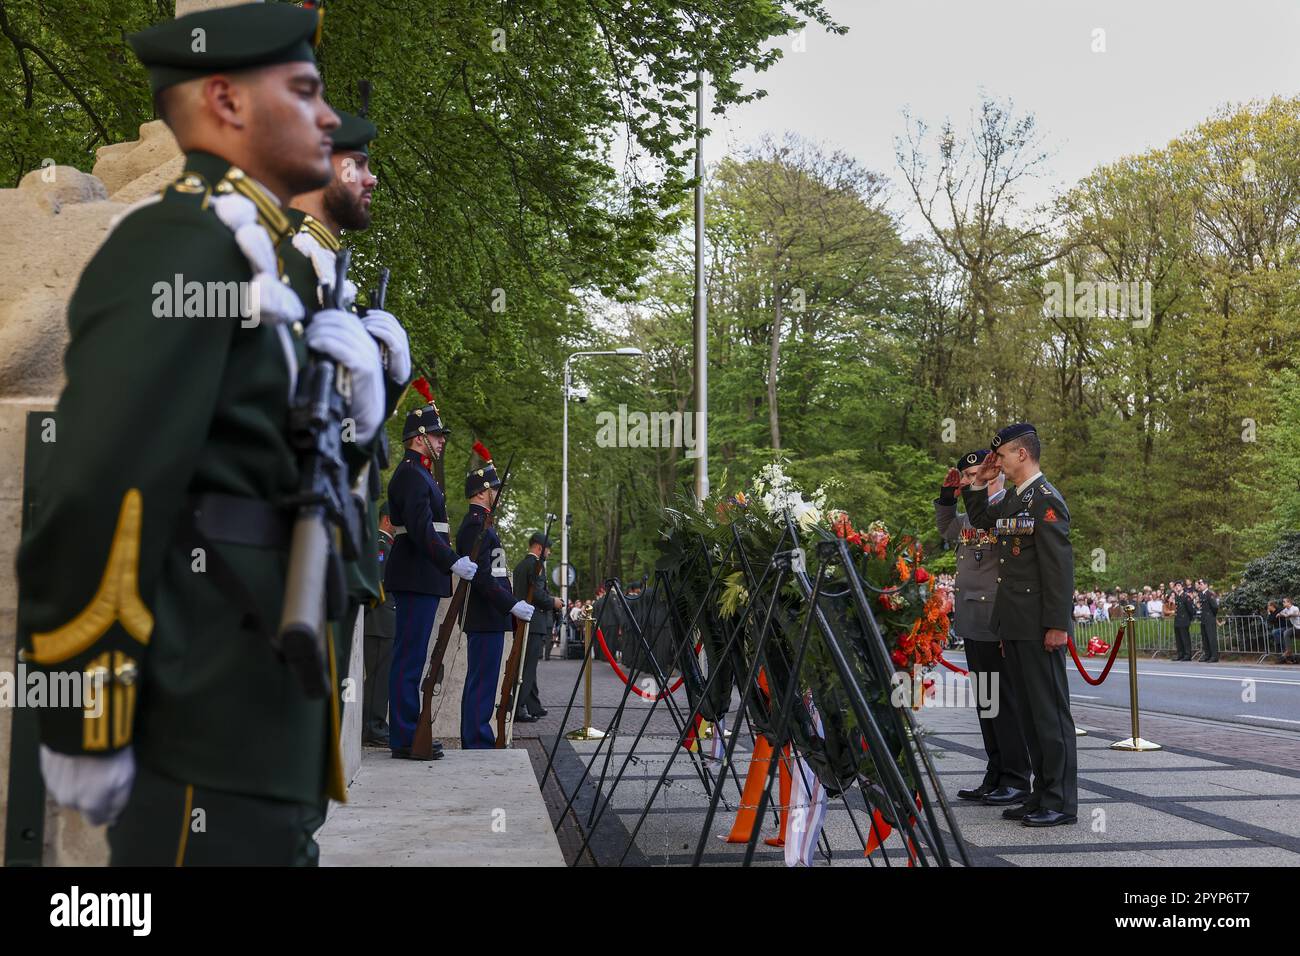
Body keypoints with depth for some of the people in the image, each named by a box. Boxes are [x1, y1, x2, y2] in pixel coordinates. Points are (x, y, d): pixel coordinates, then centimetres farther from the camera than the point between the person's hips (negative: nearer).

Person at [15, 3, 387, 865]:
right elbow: (101, 487, -22)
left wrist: (359, 370, 0)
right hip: (210, 715, -10)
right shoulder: (182, 242, -13)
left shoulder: (261, 252, 19)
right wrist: (85, 720, -19)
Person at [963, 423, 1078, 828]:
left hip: (1038, 627, -9)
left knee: (1050, 711, -3)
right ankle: (1041, 796, 20)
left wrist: (1057, 624, -19)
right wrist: (978, 485, 18)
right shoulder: (1011, 500, 14)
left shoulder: (1046, 500, -12)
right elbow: (980, 521, 33)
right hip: (1012, 626, 9)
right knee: (1029, 712, 12)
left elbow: (1059, 565, -17)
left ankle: (1061, 803, 4)